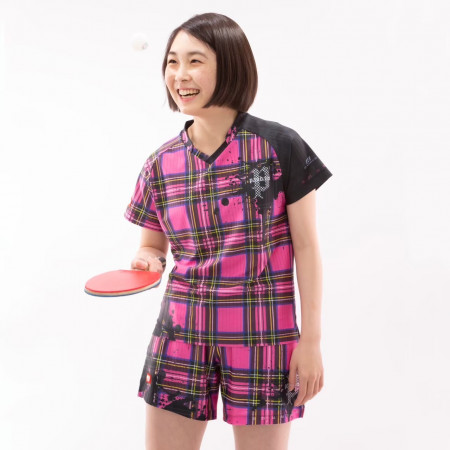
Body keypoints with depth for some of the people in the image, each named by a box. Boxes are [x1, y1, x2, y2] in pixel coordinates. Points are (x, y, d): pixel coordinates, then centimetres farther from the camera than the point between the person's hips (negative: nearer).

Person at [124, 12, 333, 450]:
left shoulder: (279, 146, -7)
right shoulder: (160, 164, 3)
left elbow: (305, 246, -4)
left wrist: (311, 339, -5)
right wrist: (146, 262, -10)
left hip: (263, 338, -3)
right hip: (181, 335, 3)